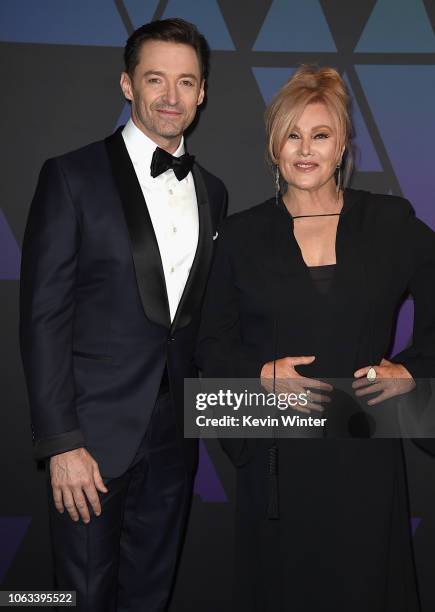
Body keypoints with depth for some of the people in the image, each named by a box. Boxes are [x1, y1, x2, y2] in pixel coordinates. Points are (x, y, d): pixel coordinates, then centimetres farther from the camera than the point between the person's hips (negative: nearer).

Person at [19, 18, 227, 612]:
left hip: (175, 435, 5)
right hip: (95, 431, -4)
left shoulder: (212, 191, 9)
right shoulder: (72, 176, -7)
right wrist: (61, 443, -14)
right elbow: (44, 315, -11)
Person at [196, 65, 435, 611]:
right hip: (276, 455, 1)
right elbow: (212, 346, 4)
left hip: (365, 450, 0)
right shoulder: (243, 234, 3)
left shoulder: (391, 223, 2)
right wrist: (264, 375, -11)